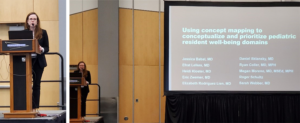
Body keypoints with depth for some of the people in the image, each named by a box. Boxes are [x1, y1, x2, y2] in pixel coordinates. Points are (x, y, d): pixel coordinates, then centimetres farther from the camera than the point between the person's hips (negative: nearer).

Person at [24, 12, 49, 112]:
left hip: (39, 61, 0)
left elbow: (47, 48, 3)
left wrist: (41, 49, -17)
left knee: (36, 84, 4)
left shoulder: (43, 33, 4)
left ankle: (35, 107, 9)